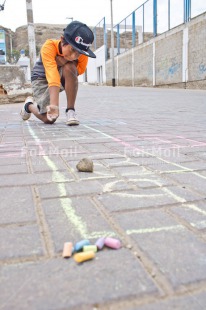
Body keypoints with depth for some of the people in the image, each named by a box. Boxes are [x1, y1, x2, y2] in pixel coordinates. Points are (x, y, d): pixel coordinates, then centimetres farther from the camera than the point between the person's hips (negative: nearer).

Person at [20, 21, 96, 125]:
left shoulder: (82, 51, -24)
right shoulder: (48, 47, -35)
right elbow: (52, 77, -46)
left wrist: (65, 61, -32)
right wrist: (54, 105, -56)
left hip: (65, 77, 3)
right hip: (42, 78, -2)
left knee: (69, 67, -34)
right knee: (49, 119, -14)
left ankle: (70, 110, -20)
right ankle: (29, 104, 20)